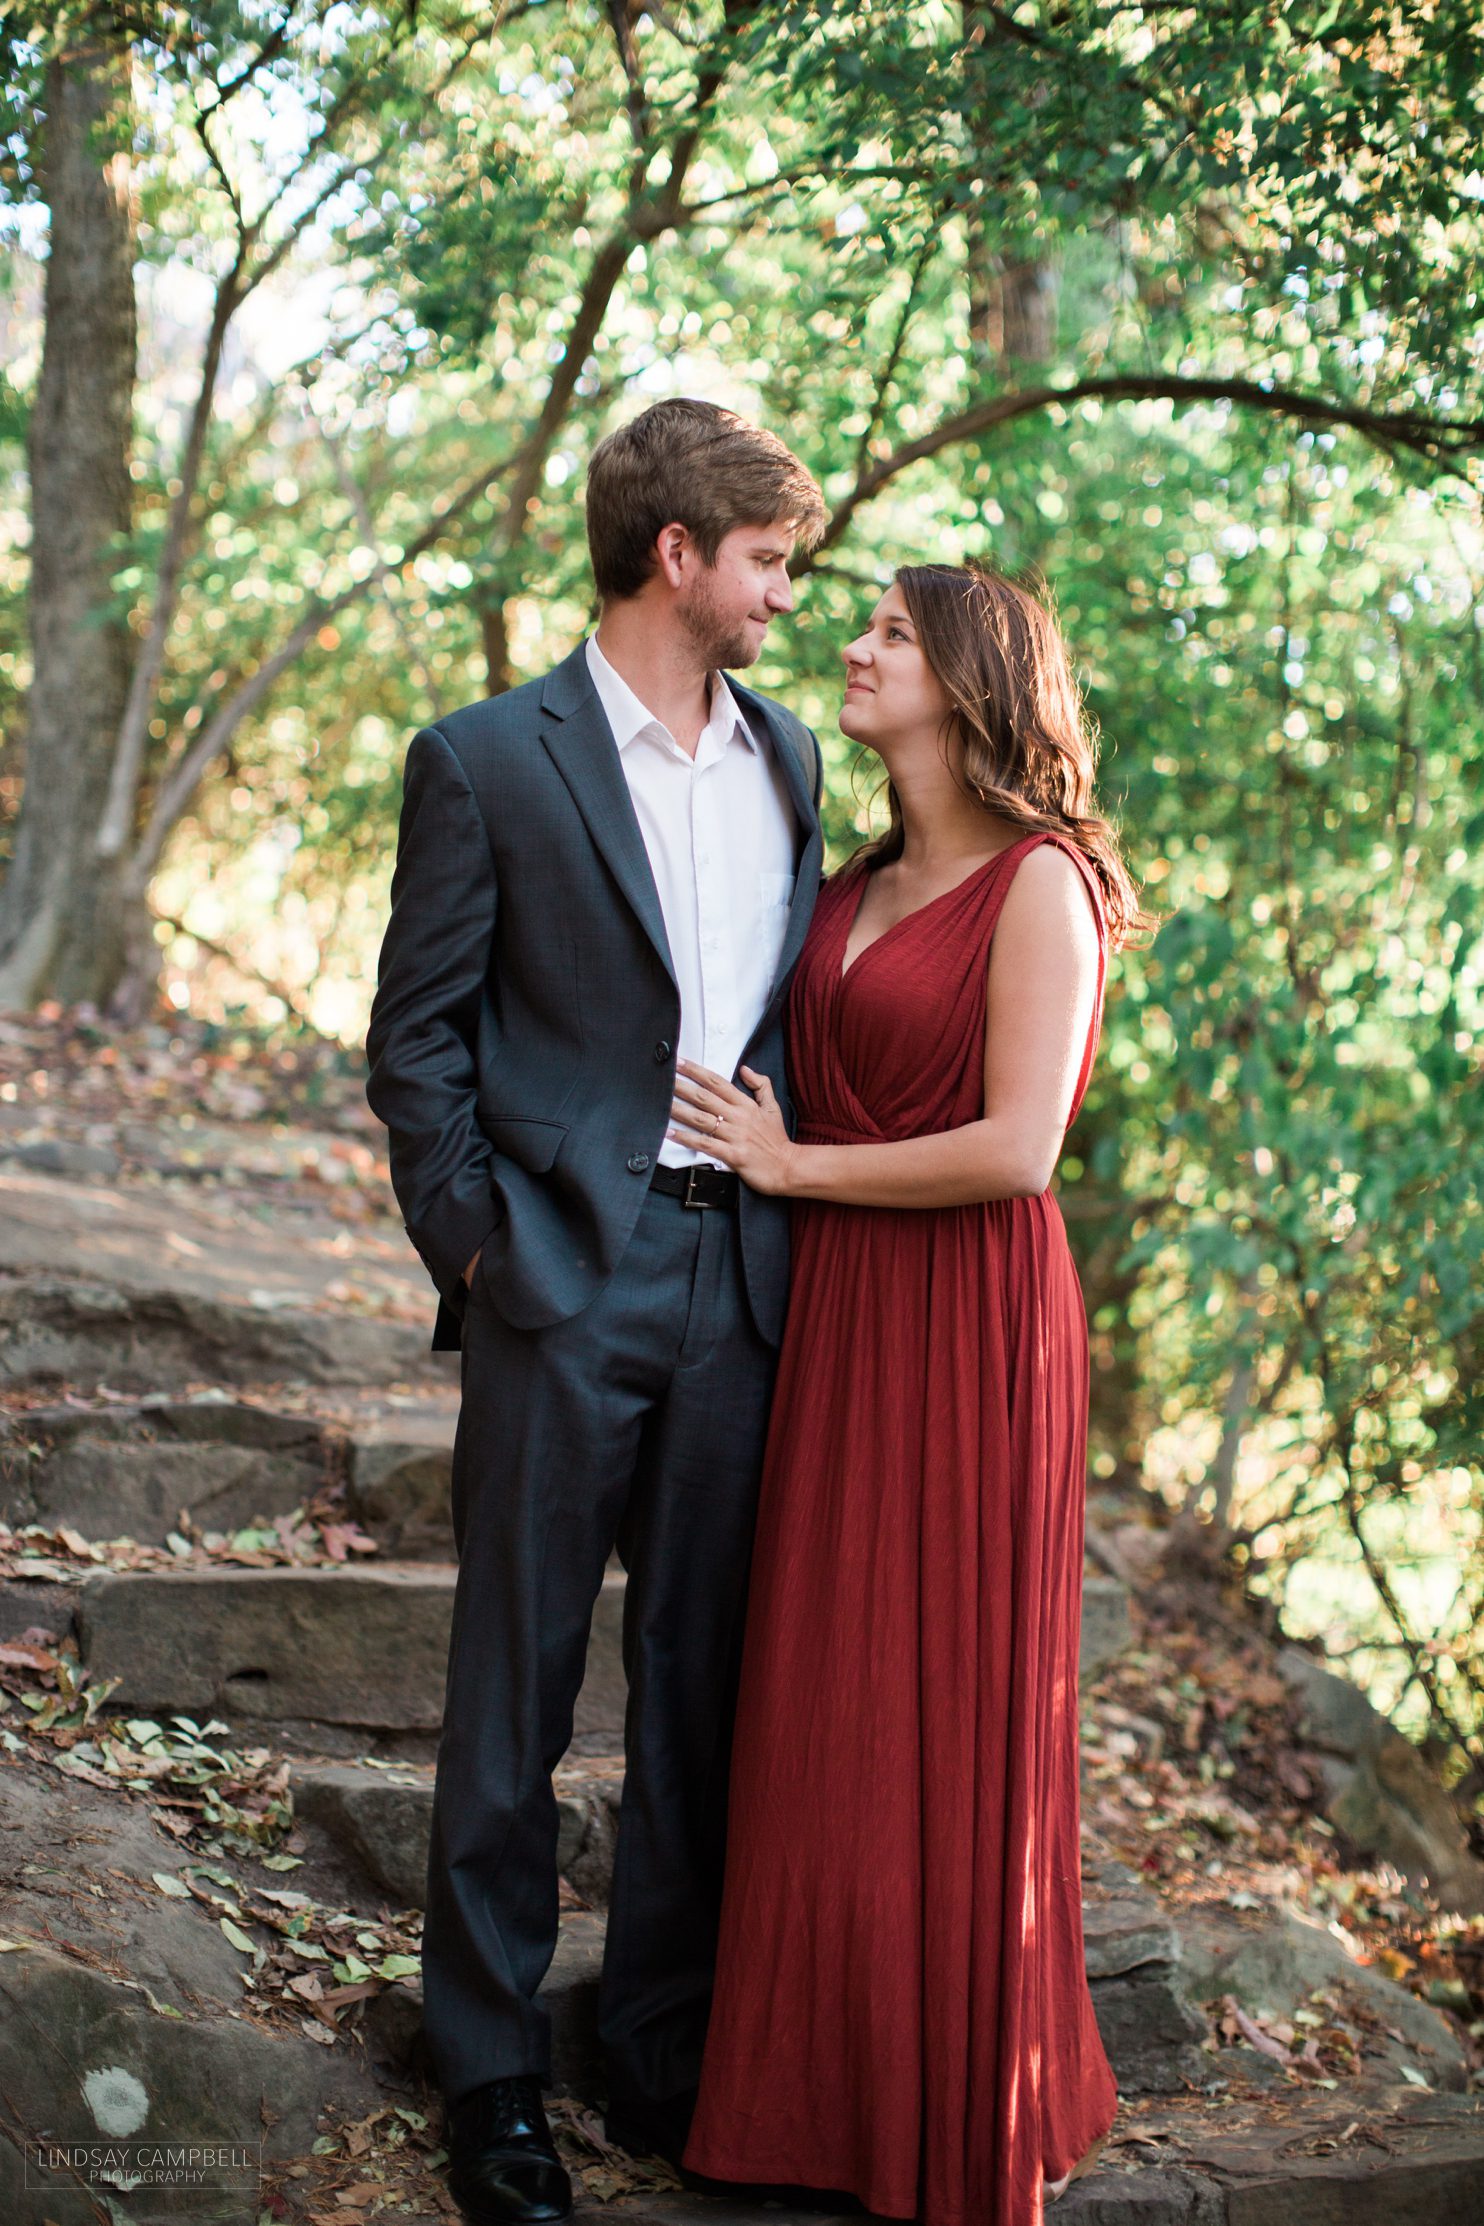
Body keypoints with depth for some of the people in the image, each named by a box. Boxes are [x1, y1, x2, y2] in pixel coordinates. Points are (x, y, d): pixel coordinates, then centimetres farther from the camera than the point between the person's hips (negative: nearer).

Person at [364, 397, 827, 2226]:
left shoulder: (786, 756, 13)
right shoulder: (488, 760, -4)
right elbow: (414, 1045, -2)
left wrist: (796, 1206, 8)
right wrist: (474, 1252, -7)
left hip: (740, 1285, 5)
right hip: (567, 1285, -5)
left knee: (706, 1684, 11)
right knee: (515, 1691, 4)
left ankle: (665, 2057, 25)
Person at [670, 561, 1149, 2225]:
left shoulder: (1038, 885, -10)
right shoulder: (858, 888, 13)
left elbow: (1015, 1147, -18)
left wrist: (793, 1164, -10)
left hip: (966, 1325, -7)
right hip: (836, 1322, 7)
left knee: (950, 1708, 3)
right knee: (829, 1698, 11)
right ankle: (837, 2079, 26)